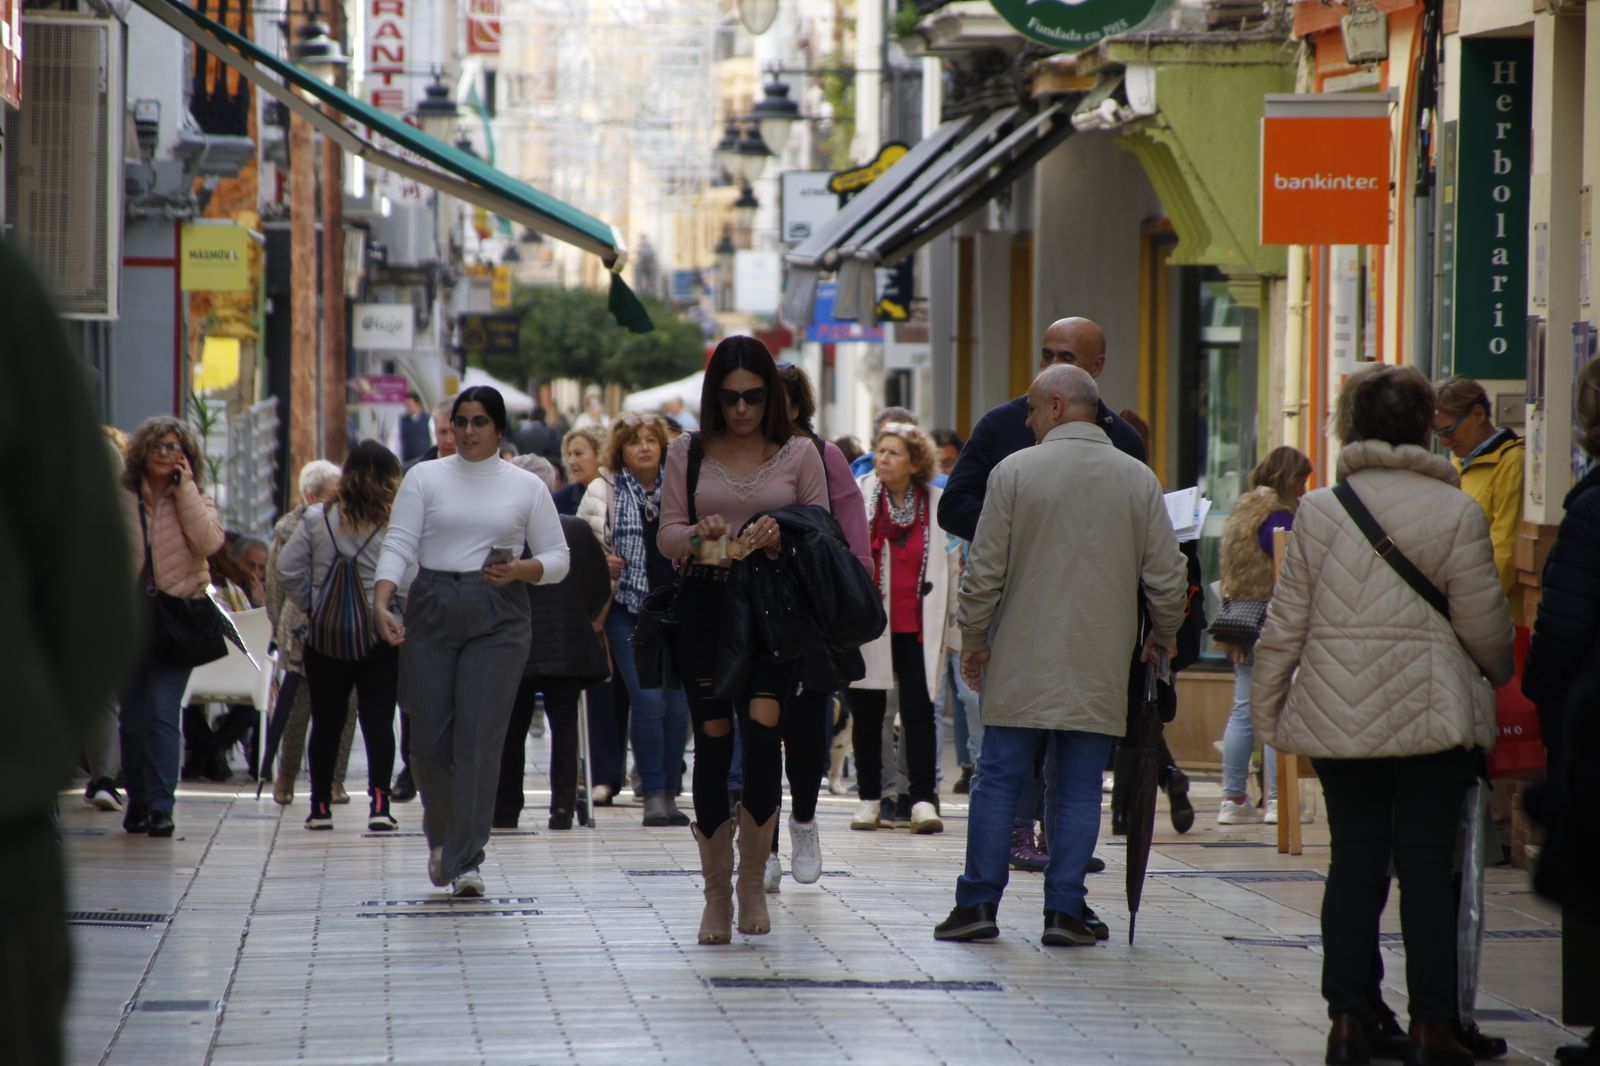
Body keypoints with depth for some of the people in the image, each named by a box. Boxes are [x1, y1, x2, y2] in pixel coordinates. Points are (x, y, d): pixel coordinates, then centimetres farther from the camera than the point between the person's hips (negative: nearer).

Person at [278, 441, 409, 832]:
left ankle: (320, 806, 14)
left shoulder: (318, 519, -1)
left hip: (324, 637, 2)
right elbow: (408, 583, -15)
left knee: (326, 723, 11)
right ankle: (379, 802, -10)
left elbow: (288, 569, -2)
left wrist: (311, 607, 7)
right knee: (378, 721, 1)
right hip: (379, 635, -2)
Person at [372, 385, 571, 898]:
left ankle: (465, 861, -7)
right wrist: (382, 603, -16)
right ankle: (441, 837, 28)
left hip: (497, 619, -1)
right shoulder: (425, 478, 7)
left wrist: (520, 570, -11)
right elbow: (399, 545, 0)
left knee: (479, 740, -9)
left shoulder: (526, 487, 8)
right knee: (430, 739, 1)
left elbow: (557, 558, 9)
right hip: (431, 612, 1)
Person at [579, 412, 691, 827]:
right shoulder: (604, 491, 3)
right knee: (648, 699, -12)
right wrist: (602, 564, -14)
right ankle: (653, 794, -6)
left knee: (678, 703, 1)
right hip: (628, 609, -3)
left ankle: (670, 793, 11)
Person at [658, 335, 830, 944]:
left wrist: (781, 538, -14)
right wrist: (700, 534, -16)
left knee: (762, 730, -18)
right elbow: (667, 537, 5)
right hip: (705, 603, 1)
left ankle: (753, 882, -4)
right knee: (713, 745, 2)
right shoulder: (689, 453, 8)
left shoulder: (799, 454, 7)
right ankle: (717, 898, 12)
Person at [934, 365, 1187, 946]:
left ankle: (979, 902, 6)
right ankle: (1065, 910, 3)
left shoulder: (1015, 471, -5)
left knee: (999, 781, 6)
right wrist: (1162, 636, 21)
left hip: (1020, 667, -2)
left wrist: (974, 639, 8)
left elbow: (985, 571, -4)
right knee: (1079, 789, 6)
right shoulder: (1138, 479, 2)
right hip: (1099, 672, 2)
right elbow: (1168, 576, 3)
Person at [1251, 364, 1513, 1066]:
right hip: (1434, 718, -3)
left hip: (1338, 718, 3)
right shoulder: (1456, 513, -7)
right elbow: (1484, 626, -3)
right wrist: (1499, 675, 18)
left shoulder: (1317, 512, 1)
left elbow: (1284, 626, 3)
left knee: (1353, 859, 9)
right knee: (1426, 864, 2)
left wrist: (1267, 710, 12)